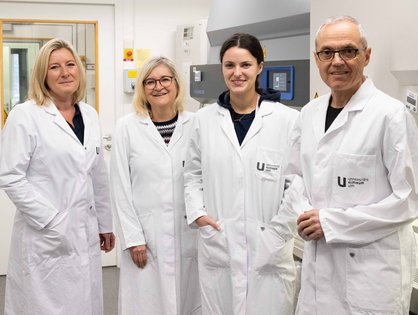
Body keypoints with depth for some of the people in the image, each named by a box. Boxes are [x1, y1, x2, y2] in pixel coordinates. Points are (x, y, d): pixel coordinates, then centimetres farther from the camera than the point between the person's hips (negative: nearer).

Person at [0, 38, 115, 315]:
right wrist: (52, 222, -15)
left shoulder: (90, 115, 9)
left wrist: (105, 224, 17)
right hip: (46, 239, -5)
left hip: (86, 235, 5)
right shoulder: (25, 115, -8)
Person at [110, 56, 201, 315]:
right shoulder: (127, 127, -2)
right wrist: (132, 237, -6)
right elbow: (121, 187, -1)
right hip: (146, 235, -1)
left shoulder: (194, 125, 1)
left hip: (189, 234, 2)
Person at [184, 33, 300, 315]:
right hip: (217, 247, 3)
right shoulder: (205, 118, 6)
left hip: (269, 250, -2)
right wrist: (197, 212, 0)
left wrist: (278, 233, -9)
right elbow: (193, 174, 15)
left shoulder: (288, 120, -4)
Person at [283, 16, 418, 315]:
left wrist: (332, 222, -15)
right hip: (318, 259, 6)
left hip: (372, 265, -5)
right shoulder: (310, 113, 6)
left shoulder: (391, 113, -13)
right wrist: (304, 214, -5)